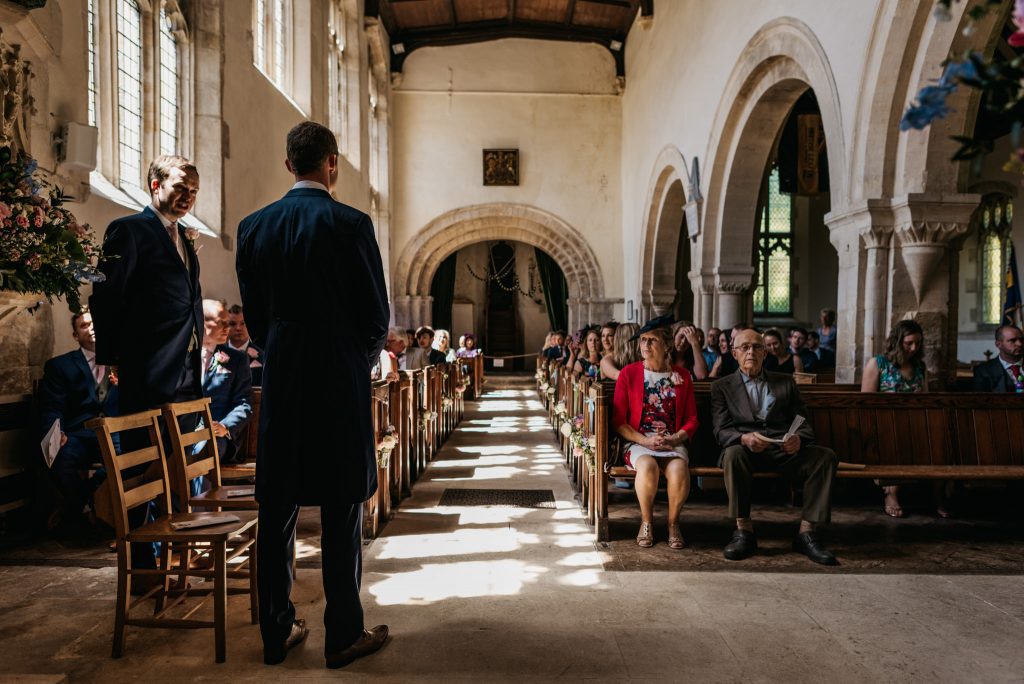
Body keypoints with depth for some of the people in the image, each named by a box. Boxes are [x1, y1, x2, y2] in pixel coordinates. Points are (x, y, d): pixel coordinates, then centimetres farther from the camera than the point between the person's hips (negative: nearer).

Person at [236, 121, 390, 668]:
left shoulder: (254, 226, 5)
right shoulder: (351, 224, -9)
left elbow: (253, 312, 9)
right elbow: (376, 314, -6)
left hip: (279, 382, 5)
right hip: (339, 384, -4)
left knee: (276, 510, 11)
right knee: (341, 512, 4)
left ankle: (276, 632, 23)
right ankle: (343, 635, 14)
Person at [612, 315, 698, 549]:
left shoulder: (682, 376, 10)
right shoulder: (629, 373, 4)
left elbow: (691, 420, 10)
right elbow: (618, 420, 1)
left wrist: (675, 438, -10)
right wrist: (645, 440, -12)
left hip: (673, 442, 1)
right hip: (637, 442, -1)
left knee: (679, 469, -32)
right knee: (647, 467, -34)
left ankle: (673, 523, -5)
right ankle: (646, 521, -7)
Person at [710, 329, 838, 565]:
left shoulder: (786, 383, 21)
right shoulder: (722, 386, 14)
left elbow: (804, 424, 13)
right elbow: (721, 431, 1)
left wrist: (798, 438, -13)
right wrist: (744, 438, -22)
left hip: (785, 450, 3)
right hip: (746, 450, -2)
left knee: (825, 456, -25)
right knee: (733, 454, -37)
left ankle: (807, 533, -20)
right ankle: (744, 531, -25)